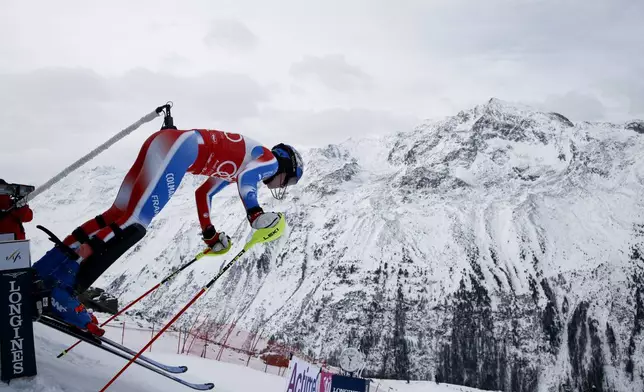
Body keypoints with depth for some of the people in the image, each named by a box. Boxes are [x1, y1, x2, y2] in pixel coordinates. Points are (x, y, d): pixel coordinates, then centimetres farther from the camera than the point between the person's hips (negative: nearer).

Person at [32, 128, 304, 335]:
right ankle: (61, 288, -25)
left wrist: (210, 236, 41)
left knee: (120, 213, 4)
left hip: (164, 142, 10)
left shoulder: (233, 168, 34)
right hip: (179, 145, -10)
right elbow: (246, 179, -16)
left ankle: (44, 272, 1)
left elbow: (202, 193, 39)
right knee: (134, 221, -19)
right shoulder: (269, 160, 9)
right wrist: (255, 214, -12)